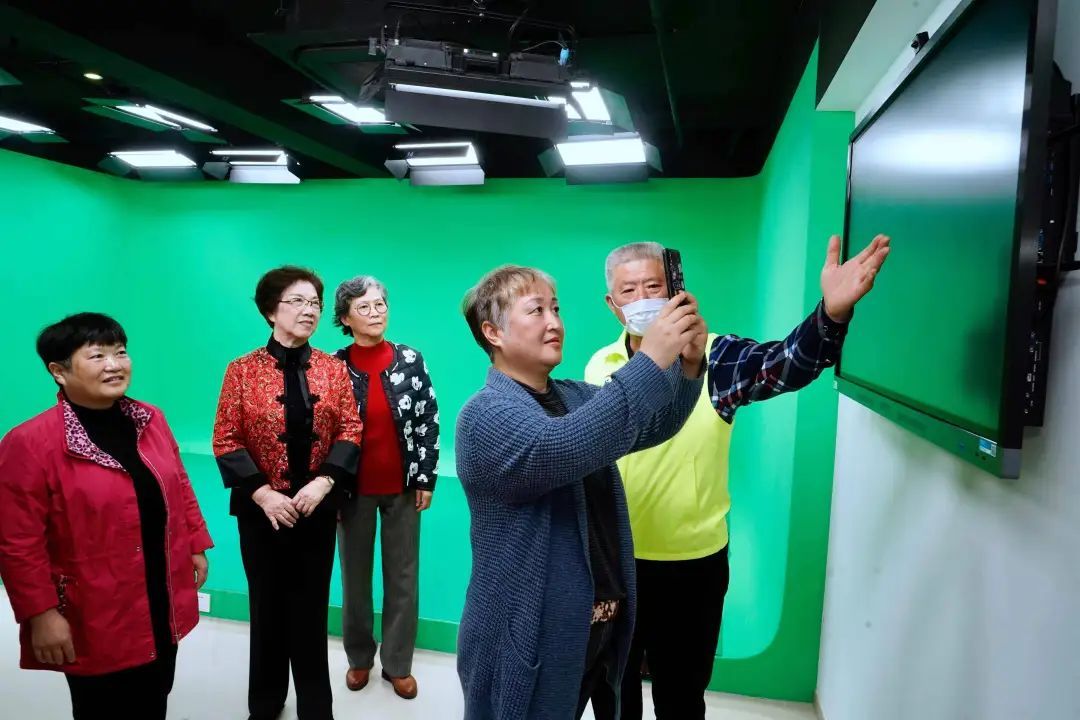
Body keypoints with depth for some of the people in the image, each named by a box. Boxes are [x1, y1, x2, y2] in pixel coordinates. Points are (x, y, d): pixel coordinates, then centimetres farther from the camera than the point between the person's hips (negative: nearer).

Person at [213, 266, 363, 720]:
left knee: (312, 605, 12)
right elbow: (226, 441, -7)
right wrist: (262, 493, -16)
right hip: (263, 508, -1)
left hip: (318, 506, 1)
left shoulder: (332, 369, -1)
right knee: (268, 602, 16)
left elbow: (350, 430, -2)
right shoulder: (242, 370, -6)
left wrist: (324, 482, -15)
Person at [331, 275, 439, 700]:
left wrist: (426, 478, -4)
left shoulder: (411, 360, -4)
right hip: (354, 488, 0)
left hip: (402, 487, 0)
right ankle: (359, 658, 35)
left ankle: (398, 664, 26)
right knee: (355, 577, 15)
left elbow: (430, 420, -2)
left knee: (403, 579, 9)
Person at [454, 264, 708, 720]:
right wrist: (651, 360, -34)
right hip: (525, 639, -7)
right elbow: (564, 448, -36)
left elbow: (651, 425, 1)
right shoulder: (486, 415, -19)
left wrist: (688, 363, -17)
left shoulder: (575, 396, 7)